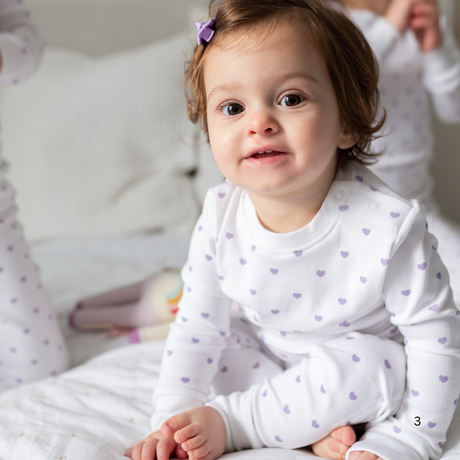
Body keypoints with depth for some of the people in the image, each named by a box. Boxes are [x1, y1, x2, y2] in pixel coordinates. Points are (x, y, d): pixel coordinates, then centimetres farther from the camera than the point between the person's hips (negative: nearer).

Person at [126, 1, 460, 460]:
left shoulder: (386, 227, -31)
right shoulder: (220, 219, -18)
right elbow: (198, 328, -7)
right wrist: (174, 420, -13)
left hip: (365, 361, -4)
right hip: (271, 359, 5)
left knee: (358, 366, -32)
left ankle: (231, 422, -15)